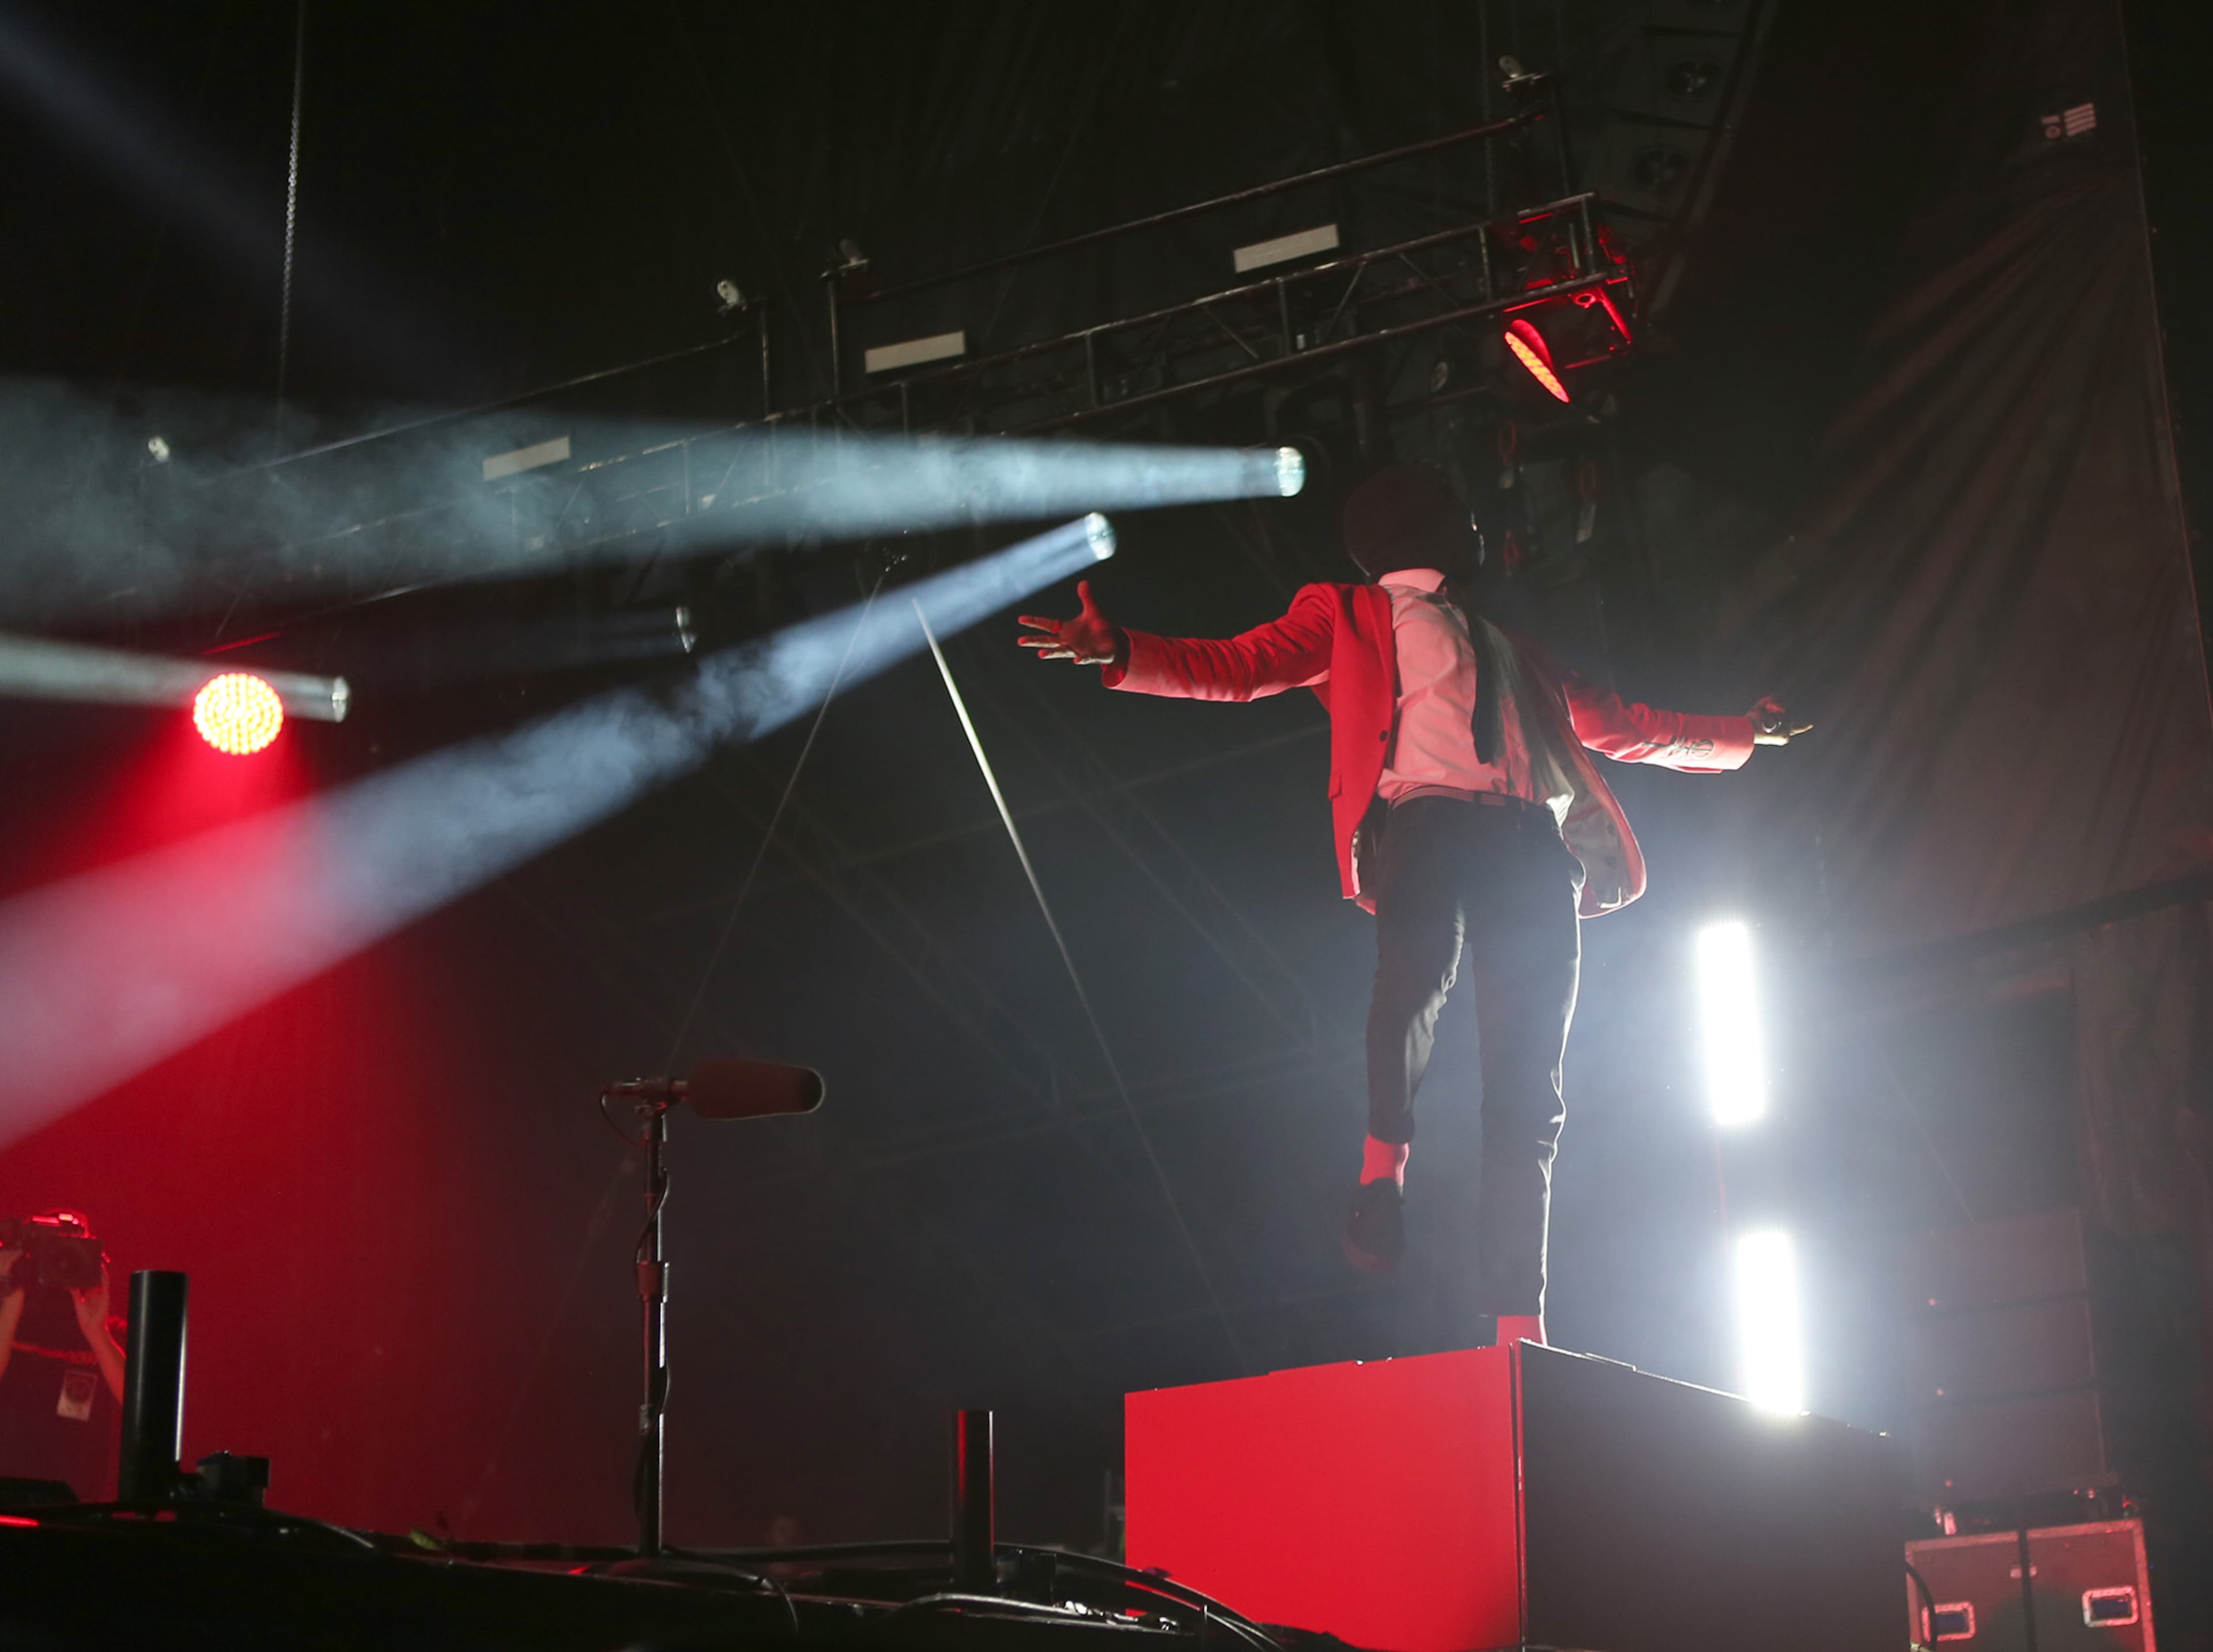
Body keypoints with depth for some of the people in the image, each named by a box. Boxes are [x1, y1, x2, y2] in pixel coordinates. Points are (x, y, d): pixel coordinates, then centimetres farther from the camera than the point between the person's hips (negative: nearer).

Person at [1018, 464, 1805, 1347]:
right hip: (1427, 815, -4)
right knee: (1416, 962, -39)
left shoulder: (1508, 646, 37)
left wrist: (1740, 735, 49)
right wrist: (1122, 653, -8)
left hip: (1535, 846, 4)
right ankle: (1384, 1160, -23)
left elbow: (1615, 723, 44)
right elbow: (1240, 666, 9)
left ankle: (1519, 1325, -13)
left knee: (1526, 1093, -8)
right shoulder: (1349, 616, 22)